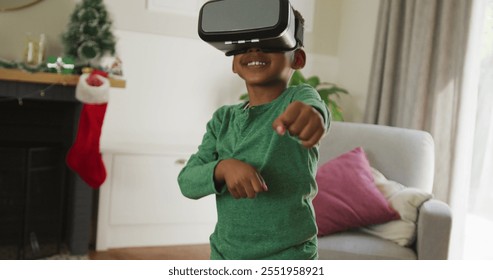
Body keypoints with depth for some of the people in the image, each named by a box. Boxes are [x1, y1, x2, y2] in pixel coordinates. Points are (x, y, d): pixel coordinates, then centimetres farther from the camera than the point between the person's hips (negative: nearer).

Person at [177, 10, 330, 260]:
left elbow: (314, 108, -35)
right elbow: (187, 181, -6)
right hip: (225, 255, 4)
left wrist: (311, 114, -58)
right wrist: (224, 167, -26)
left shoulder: (299, 97, -10)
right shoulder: (224, 118, 1)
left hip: (286, 257, -4)